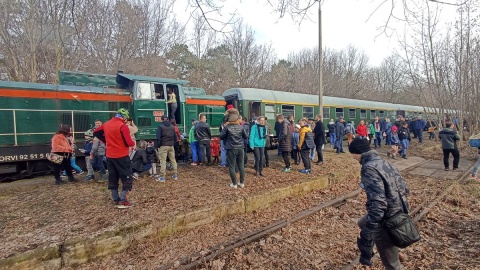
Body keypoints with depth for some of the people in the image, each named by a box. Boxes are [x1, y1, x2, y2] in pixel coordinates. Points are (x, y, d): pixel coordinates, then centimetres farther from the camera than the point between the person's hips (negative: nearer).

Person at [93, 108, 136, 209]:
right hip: (122, 156, -7)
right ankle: (122, 200, -2)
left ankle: (116, 200, 19)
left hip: (110, 156, 7)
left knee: (113, 179, 13)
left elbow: (96, 133, 22)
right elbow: (129, 143, -19)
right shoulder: (123, 126, -15)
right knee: (127, 178, 3)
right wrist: (133, 143, 2)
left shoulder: (106, 124, 8)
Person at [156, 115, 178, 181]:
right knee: (173, 160, 11)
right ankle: (175, 175, 16)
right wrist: (173, 144, 14)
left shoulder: (160, 126, -3)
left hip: (163, 146, -4)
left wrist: (158, 146, -1)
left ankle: (162, 177, -2)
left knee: (163, 161, -3)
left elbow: (158, 137, -9)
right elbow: (175, 137, 9)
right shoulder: (172, 127, 11)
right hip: (171, 146, 5)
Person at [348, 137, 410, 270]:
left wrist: (366, 236, -29)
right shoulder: (383, 162, 3)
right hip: (397, 213, 9)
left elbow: (377, 204, -32)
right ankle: (367, 254, 51)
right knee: (363, 223, 33)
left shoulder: (369, 168, -24)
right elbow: (404, 188, 11)